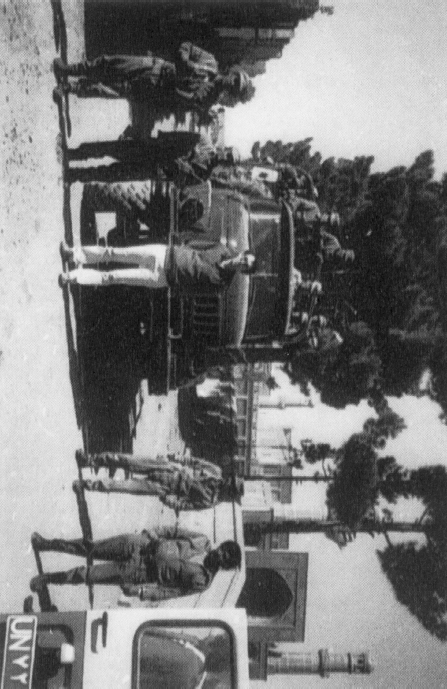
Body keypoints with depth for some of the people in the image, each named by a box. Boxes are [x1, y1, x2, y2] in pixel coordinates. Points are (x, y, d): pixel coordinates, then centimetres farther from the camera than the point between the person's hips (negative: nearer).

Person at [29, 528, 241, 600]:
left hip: (141, 572, -3)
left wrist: (139, 591, -18)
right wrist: (151, 533, -5)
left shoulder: (201, 581, -14)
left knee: (87, 574, -6)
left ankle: (48, 578, 18)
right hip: (140, 546, 3)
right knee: (89, 548, 3)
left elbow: (169, 591, -13)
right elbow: (175, 531, 7)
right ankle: (46, 544, 26)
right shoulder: (203, 541, -2)